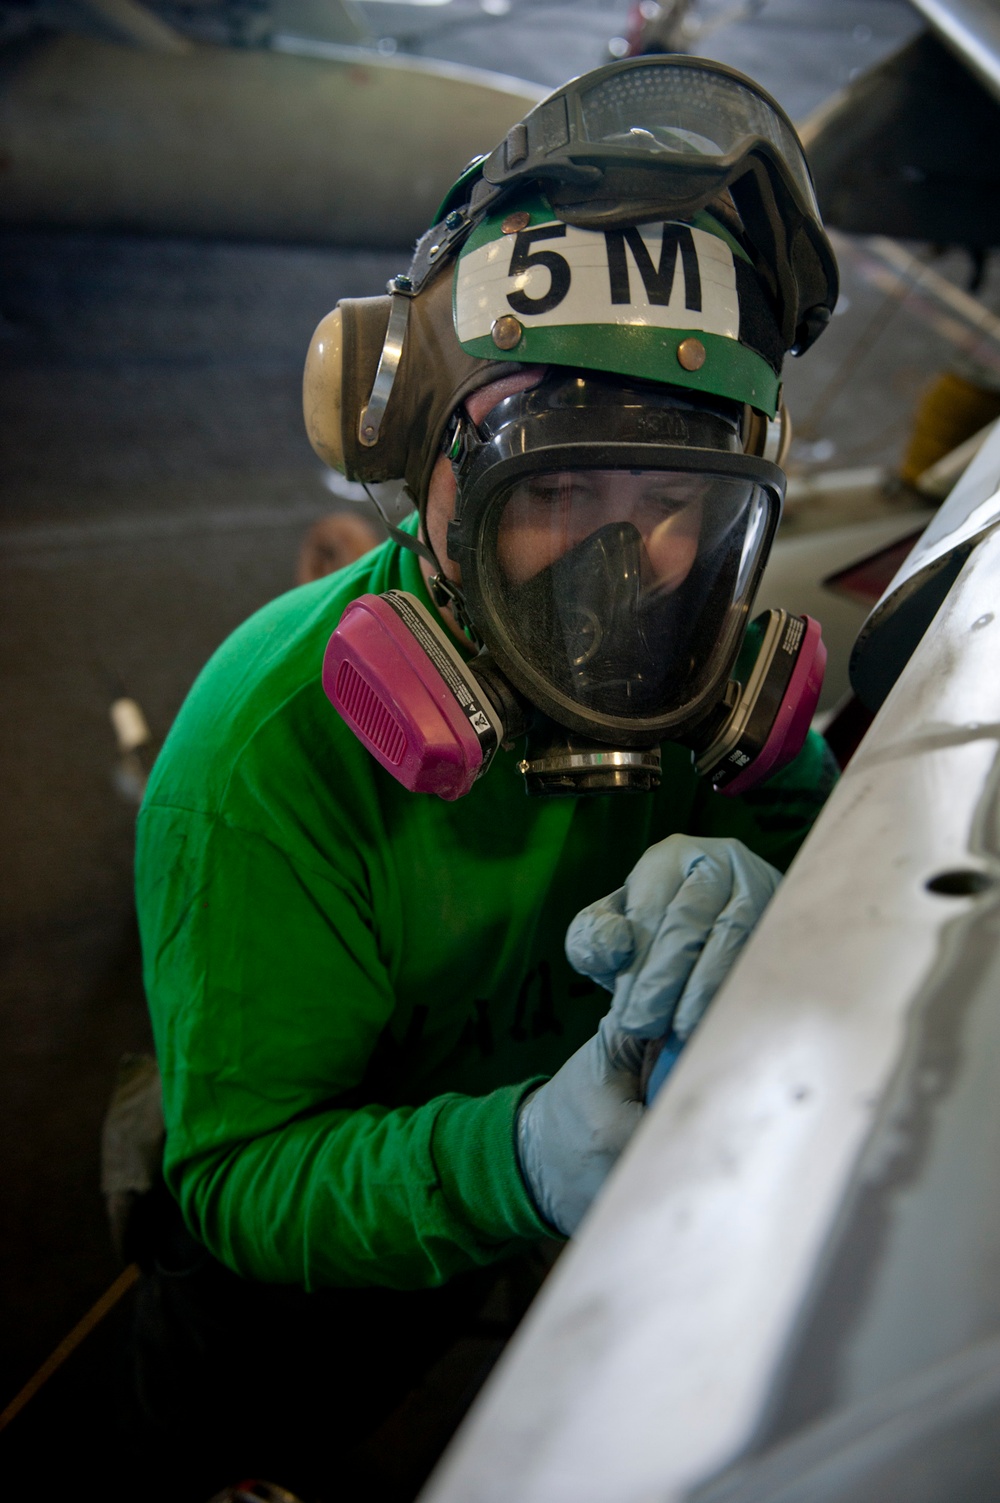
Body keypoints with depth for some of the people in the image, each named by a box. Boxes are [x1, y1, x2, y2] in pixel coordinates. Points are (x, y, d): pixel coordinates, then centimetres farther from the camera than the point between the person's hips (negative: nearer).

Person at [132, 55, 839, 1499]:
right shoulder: (276, 748, -32)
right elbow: (244, 1171, -29)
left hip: (579, 1087, 4)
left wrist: (764, 889, -37)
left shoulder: (709, 663, -17)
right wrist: (515, 1160, -49)